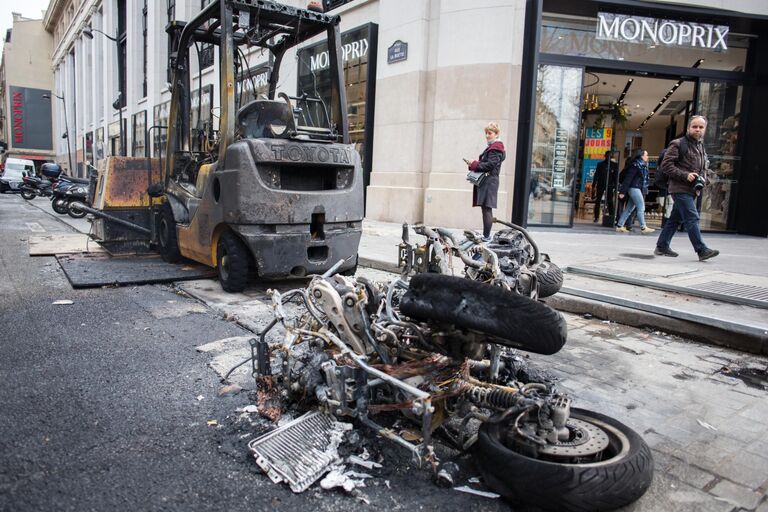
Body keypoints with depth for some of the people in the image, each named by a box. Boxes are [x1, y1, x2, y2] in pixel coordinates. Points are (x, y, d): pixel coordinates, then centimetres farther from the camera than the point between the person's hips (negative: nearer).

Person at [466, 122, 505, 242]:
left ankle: (486, 236, -9)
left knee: (487, 209, -10)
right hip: (485, 181, 10)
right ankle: (486, 236, 14)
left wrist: (474, 164, -12)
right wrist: (474, 164, 5)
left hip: (489, 181, -10)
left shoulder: (496, 148, -9)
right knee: (486, 209, 10)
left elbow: (490, 165, -18)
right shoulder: (491, 147, 22)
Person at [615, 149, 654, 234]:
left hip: (638, 189, 9)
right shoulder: (636, 165, -12)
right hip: (634, 188, -9)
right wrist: (622, 191, -20)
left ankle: (619, 226, 11)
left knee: (629, 208, 9)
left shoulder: (643, 165, 15)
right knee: (641, 208, -8)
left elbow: (644, 179, 17)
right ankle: (643, 228, -5)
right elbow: (628, 178, -16)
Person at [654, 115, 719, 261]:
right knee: (692, 218, -12)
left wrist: (703, 179, 7)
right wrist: (685, 175, -18)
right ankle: (702, 250, -13)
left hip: (691, 190, 8)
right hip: (680, 189, -8)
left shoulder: (701, 146, 19)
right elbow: (666, 165, -12)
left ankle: (662, 246, 18)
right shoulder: (678, 144, -5)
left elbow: (703, 168, 29)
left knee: (675, 219, 11)